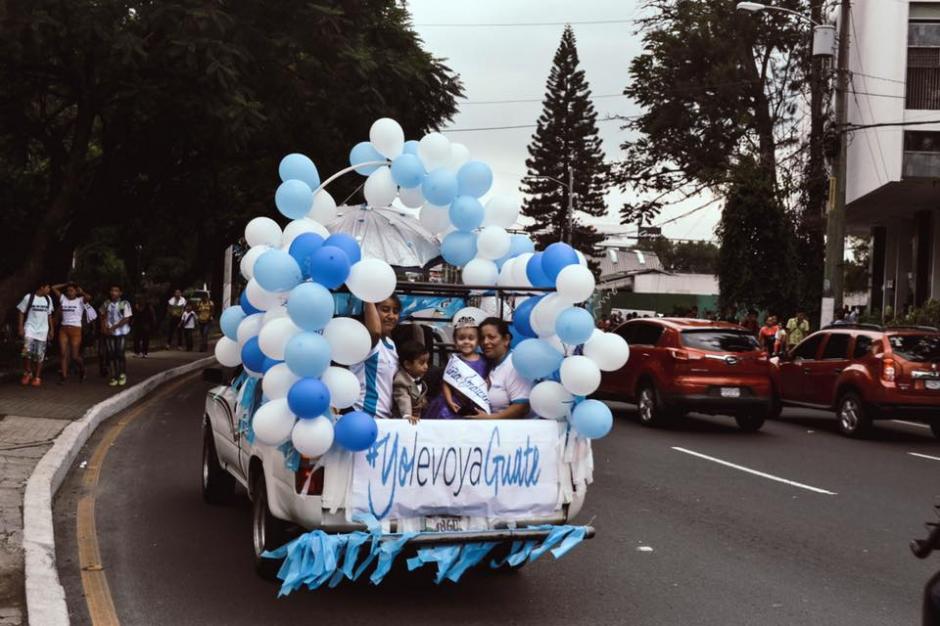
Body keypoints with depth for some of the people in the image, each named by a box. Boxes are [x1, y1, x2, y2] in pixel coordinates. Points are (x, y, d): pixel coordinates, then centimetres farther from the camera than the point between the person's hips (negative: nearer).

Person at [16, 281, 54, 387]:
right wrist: (21, 327, -6)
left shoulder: (48, 299, 7)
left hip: (43, 330, 3)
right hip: (30, 328, -3)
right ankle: (28, 373, 2)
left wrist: (52, 329, 13)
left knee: (39, 355, 2)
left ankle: (37, 377, 12)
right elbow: (21, 312, 1)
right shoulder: (28, 297, -5)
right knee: (27, 351, -19)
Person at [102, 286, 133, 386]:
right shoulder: (106, 304, 9)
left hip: (121, 332, -4)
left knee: (120, 354, -7)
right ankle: (113, 377, 7)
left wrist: (113, 327, -15)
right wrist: (104, 327, -3)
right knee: (111, 354, 1)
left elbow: (126, 319, -10)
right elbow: (103, 317, 15)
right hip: (109, 333, 4)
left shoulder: (124, 304, -5)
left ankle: (123, 374, 13)